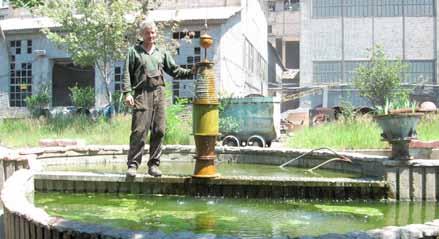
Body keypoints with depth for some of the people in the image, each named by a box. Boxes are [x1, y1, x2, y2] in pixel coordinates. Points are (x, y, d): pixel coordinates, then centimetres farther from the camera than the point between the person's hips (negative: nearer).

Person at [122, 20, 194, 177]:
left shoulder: (162, 53, 20)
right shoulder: (134, 51, 10)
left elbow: (175, 70, 18)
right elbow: (127, 74, 4)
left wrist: (191, 72, 3)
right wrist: (127, 93, -8)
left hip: (159, 93, 4)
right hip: (142, 93, -4)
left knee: (159, 131, 1)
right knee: (139, 130, -11)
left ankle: (154, 165, 8)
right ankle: (133, 165, -7)